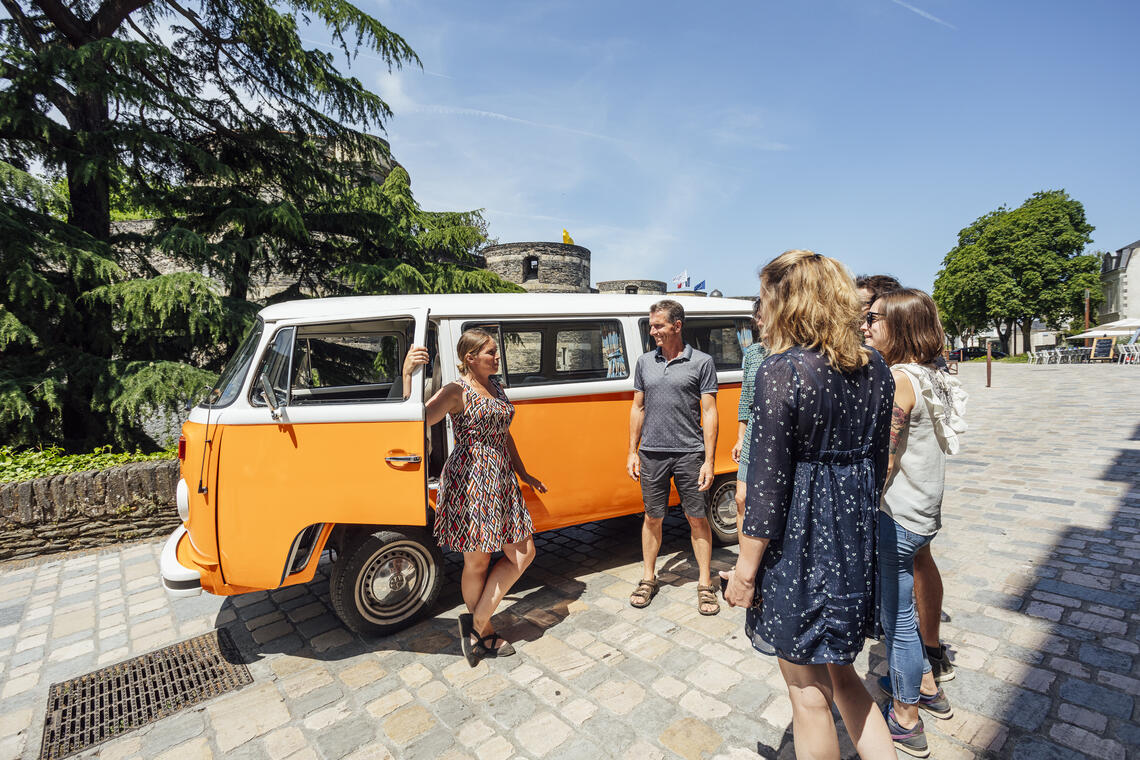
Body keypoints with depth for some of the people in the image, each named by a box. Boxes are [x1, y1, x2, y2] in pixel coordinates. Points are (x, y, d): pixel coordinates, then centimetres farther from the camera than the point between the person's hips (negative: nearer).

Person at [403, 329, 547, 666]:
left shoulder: (495, 387, 14)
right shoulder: (457, 391, -10)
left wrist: (524, 474, 24)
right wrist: (407, 375, -34)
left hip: (502, 481, 9)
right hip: (470, 481, -8)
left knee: (523, 553, 8)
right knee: (477, 563, 5)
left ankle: (477, 623, 22)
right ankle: (485, 632, 24)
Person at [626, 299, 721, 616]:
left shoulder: (702, 362, -2)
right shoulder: (645, 362, 9)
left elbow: (709, 413, -3)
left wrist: (709, 461, -7)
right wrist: (632, 451, 9)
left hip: (689, 453, -2)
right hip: (652, 453, 3)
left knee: (697, 518, 7)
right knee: (652, 517, 12)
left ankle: (705, 583, 23)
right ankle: (648, 578, 28)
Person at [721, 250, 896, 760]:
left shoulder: (781, 371, -20)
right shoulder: (874, 369, 3)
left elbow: (768, 484, -19)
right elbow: (878, 462, 11)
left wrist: (745, 569, -9)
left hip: (801, 543, -7)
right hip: (855, 538, 8)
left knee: (809, 694, 15)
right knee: (842, 674, 27)